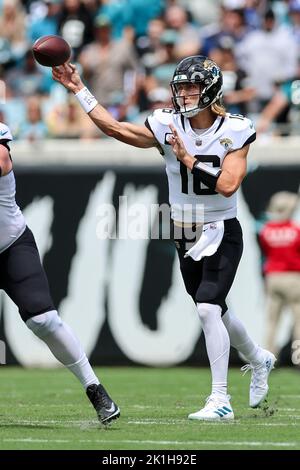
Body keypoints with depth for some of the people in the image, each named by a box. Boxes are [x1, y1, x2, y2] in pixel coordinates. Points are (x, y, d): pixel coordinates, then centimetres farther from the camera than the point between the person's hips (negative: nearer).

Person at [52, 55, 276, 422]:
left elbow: (227, 185, -23)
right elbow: (114, 128, -10)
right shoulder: (168, 126, -5)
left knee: (208, 308, -20)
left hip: (221, 235, -5)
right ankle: (258, 360, 44)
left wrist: (189, 159, -24)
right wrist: (78, 89, -13)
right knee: (214, 312, 15)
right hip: (185, 237, 5)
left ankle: (220, 401, -16)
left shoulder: (234, 131, -13)